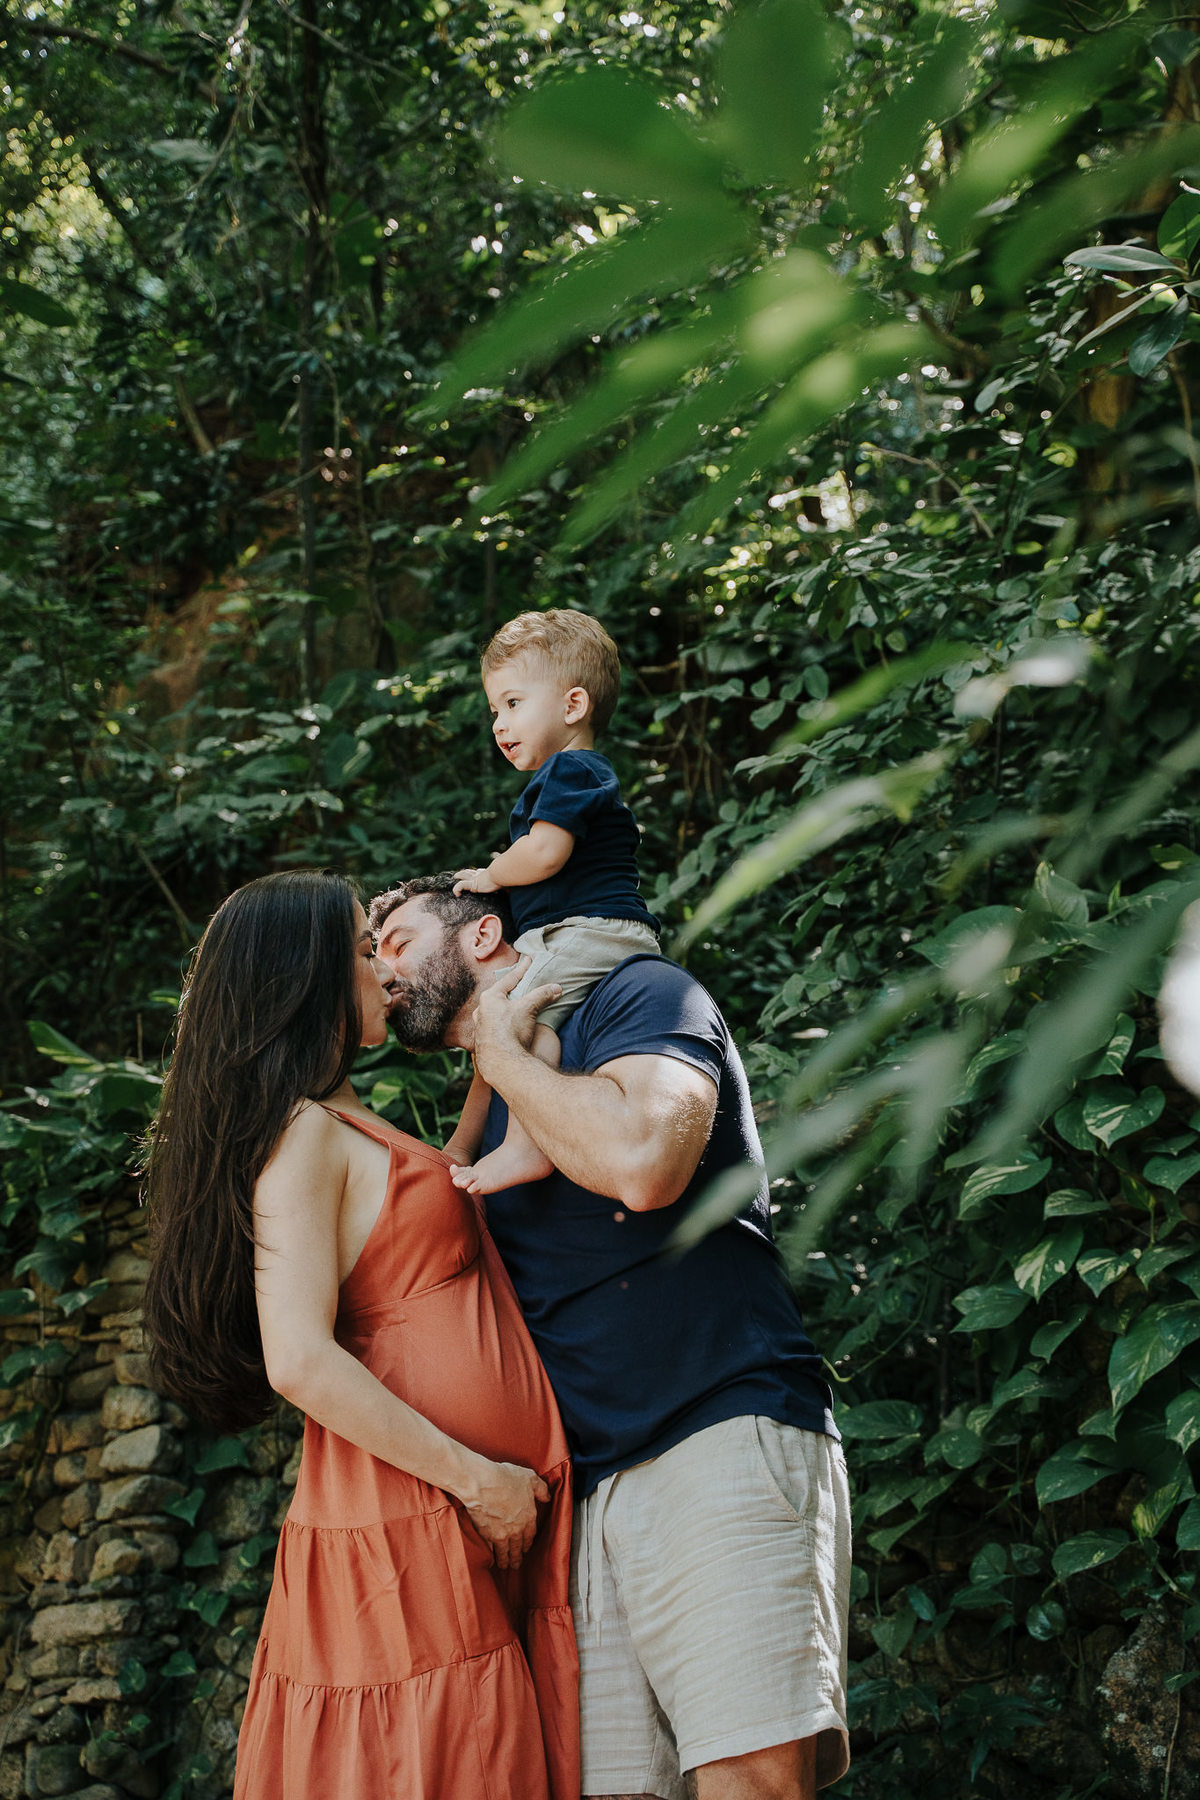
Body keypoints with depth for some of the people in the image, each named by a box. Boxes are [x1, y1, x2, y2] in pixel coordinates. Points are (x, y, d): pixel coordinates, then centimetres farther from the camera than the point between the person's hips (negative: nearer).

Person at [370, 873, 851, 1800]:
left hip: (725, 1436, -7)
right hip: (584, 1490, 7)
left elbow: (642, 1163, -16)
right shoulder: (489, 1121, 28)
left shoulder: (640, 993, 6)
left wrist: (501, 1049, -1)